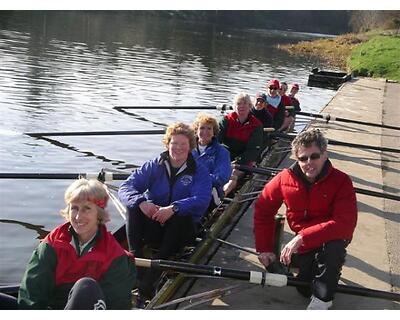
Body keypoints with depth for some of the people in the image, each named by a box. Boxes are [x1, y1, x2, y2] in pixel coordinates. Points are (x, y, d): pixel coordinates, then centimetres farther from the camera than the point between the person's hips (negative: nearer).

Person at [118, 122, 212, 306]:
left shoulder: (199, 171, 1)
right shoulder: (154, 166, 6)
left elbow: (201, 200, -19)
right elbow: (125, 188, -6)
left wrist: (173, 209, -36)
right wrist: (141, 202, -28)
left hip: (181, 230, -2)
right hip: (152, 229, 2)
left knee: (183, 216, -35)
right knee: (134, 204, -24)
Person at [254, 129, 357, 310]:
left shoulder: (341, 181, -22)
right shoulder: (285, 179, -11)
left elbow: (345, 225, -33)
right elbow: (263, 209, 1)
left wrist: (302, 238, -38)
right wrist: (264, 248, -3)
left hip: (331, 238, -3)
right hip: (300, 242, 3)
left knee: (334, 247, -36)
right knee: (305, 288, -4)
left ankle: (322, 298, -16)